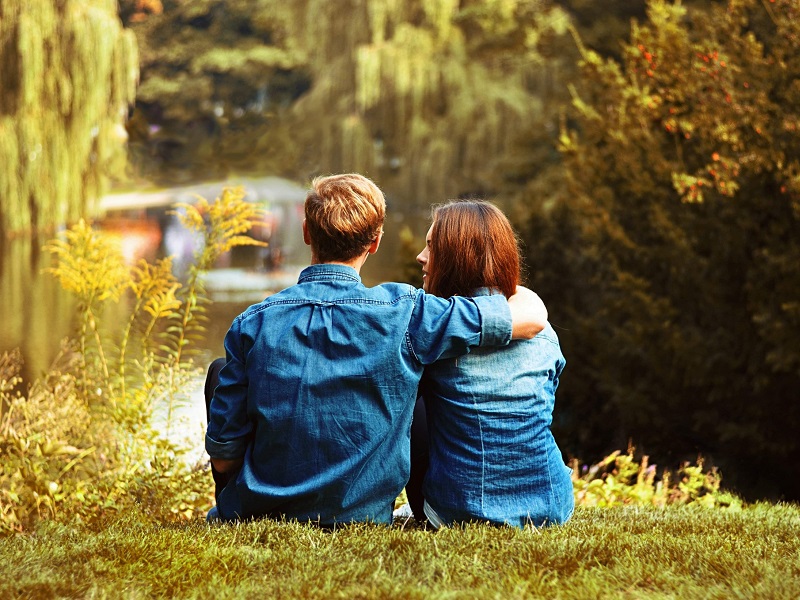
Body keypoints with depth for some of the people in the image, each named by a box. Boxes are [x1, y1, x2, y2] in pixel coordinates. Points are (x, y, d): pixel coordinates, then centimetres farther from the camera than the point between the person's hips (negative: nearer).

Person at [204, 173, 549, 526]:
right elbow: (532, 315, -8)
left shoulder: (252, 325, -12)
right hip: (363, 516, 0)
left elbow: (223, 456, -9)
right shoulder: (402, 313, -15)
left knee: (221, 372, 24)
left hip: (257, 516, 0)